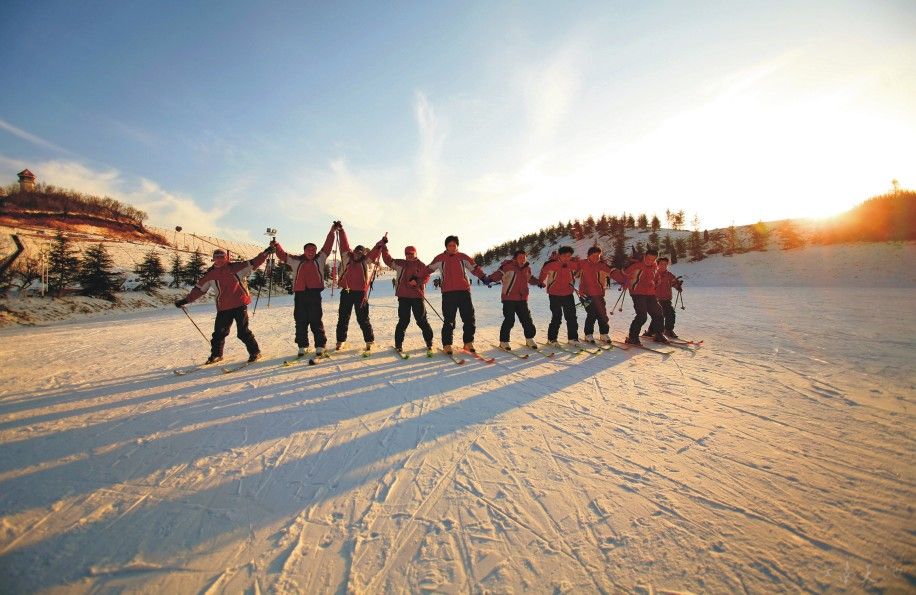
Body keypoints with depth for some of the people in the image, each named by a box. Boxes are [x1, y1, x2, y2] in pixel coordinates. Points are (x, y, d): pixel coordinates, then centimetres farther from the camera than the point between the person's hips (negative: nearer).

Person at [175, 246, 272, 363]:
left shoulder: (235, 267, -1)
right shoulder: (210, 274, 8)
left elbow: (253, 263, -1)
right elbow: (199, 289, 13)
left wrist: (265, 253, -9)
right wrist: (185, 300, 10)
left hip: (240, 304, -4)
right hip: (223, 308, 4)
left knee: (243, 332, -4)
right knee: (219, 332, 10)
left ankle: (255, 352, 8)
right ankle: (216, 354, 29)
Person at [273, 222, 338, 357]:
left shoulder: (319, 259, 11)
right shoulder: (296, 261, 12)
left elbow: (327, 246, 9)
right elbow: (283, 255, 19)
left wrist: (332, 232, 7)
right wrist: (276, 245, 8)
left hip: (315, 294, -1)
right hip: (300, 294, 1)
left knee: (316, 321, 0)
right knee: (301, 321, 6)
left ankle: (320, 345, 6)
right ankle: (302, 346, 15)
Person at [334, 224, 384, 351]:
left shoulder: (366, 262, 5)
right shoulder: (347, 258, 8)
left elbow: (374, 251, -5)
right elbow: (344, 244, 8)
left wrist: (380, 244, -20)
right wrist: (341, 230, 6)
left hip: (360, 293, -2)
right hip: (346, 292, 2)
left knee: (363, 319, 3)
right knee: (343, 318, 9)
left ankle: (369, 341, 14)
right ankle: (340, 341, 21)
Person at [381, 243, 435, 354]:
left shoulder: (421, 265, 5)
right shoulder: (400, 263, 11)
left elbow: (426, 277, 0)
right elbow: (388, 260, 11)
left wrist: (417, 281, -16)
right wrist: (384, 247, 4)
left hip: (418, 296, -1)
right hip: (403, 296, 1)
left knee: (421, 320, 1)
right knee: (403, 321, 3)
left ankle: (429, 343, 12)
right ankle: (398, 344, 14)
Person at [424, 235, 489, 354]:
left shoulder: (463, 257, 8)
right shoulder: (440, 258, 7)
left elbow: (475, 268, 10)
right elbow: (428, 270, 13)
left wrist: (484, 277, -1)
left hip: (464, 291, 2)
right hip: (448, 293, -2)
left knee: (469, 318, 3)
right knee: (449, 320, 0)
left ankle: (468, 343, 17)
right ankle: (447, 345, 11)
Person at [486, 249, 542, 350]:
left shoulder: (527, 268, 12)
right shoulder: (508, 266, -9)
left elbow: (530, 278, 31)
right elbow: (498, 274, -16)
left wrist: (538, 282, 23)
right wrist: (490, 278, -34)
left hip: (522, 300, 6)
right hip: (509, 299, -6)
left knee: (527, 319, 11)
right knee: (509, 320, -6)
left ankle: (529, 339, 29)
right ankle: (503, 341, 9)